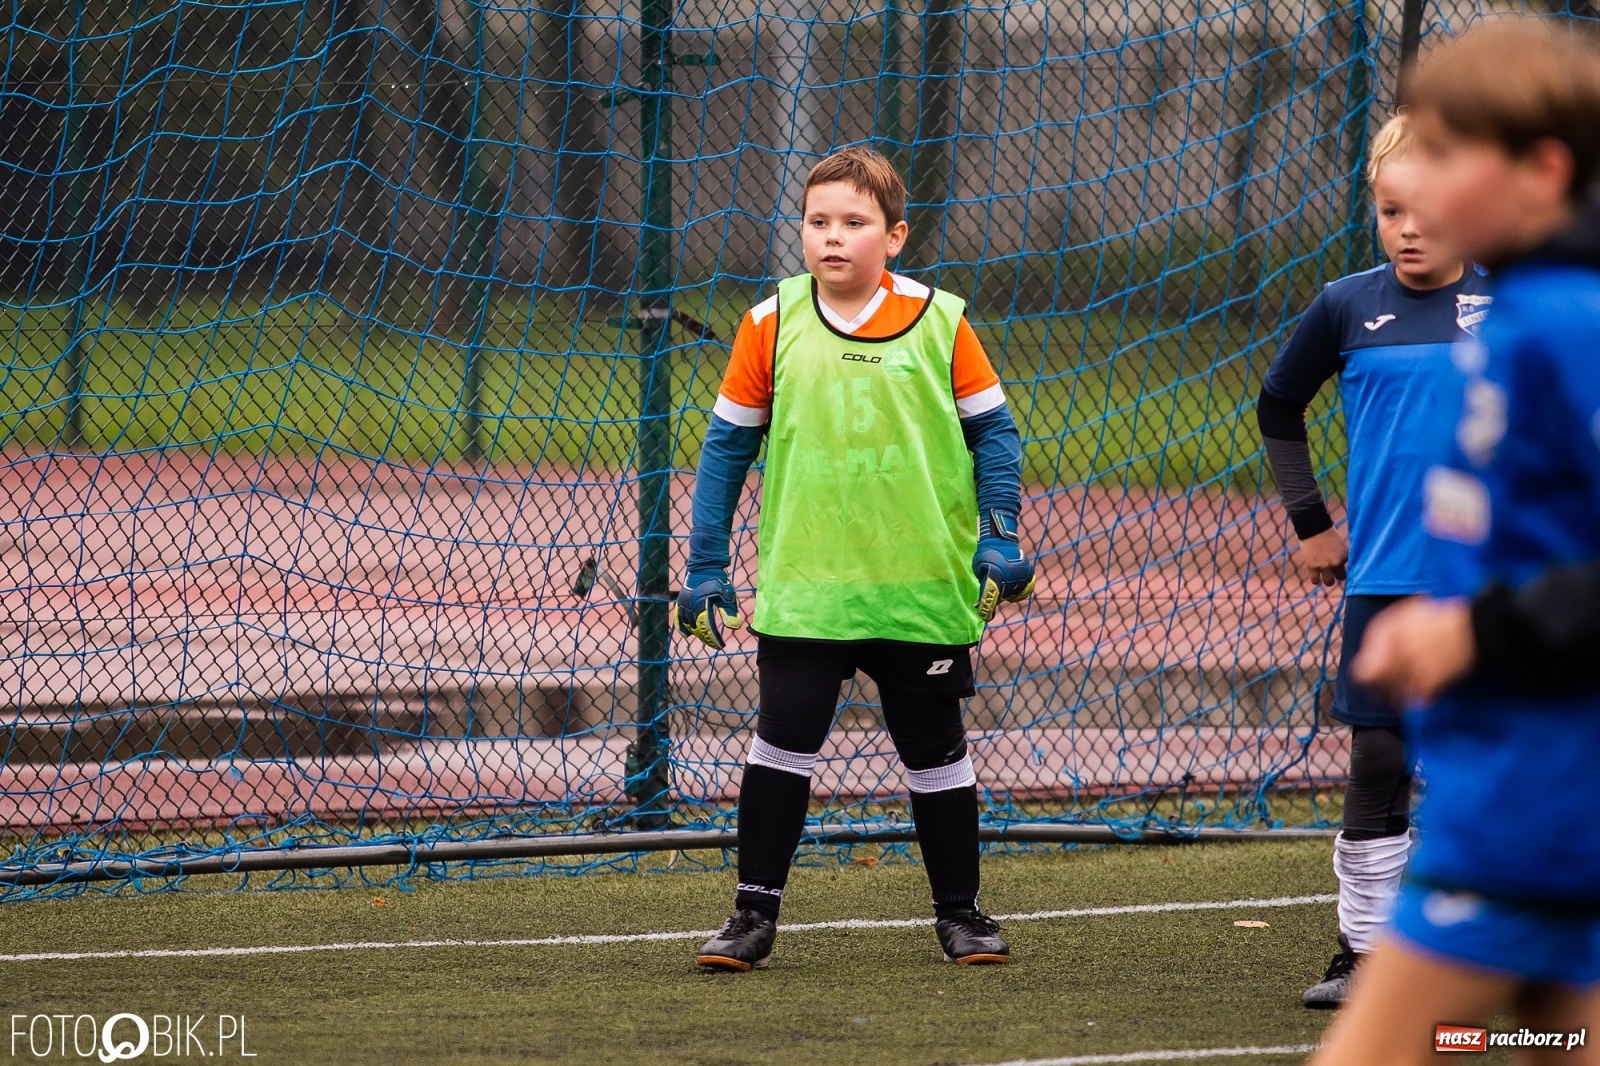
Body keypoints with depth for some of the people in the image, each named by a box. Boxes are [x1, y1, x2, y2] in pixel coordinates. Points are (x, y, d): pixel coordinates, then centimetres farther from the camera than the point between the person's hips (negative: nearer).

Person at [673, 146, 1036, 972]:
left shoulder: (938, 321, -1)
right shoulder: (772, 325, 0)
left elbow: (992, 431, 6)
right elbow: (727, 445, 6)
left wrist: (999, 538, -4)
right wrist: (705, 568, 3)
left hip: (922, 589, 0)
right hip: (803, 587, 0)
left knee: (935, 751, 9)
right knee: (781, 742, -7)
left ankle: (959, 911, 22)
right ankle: (755, 912, 3)